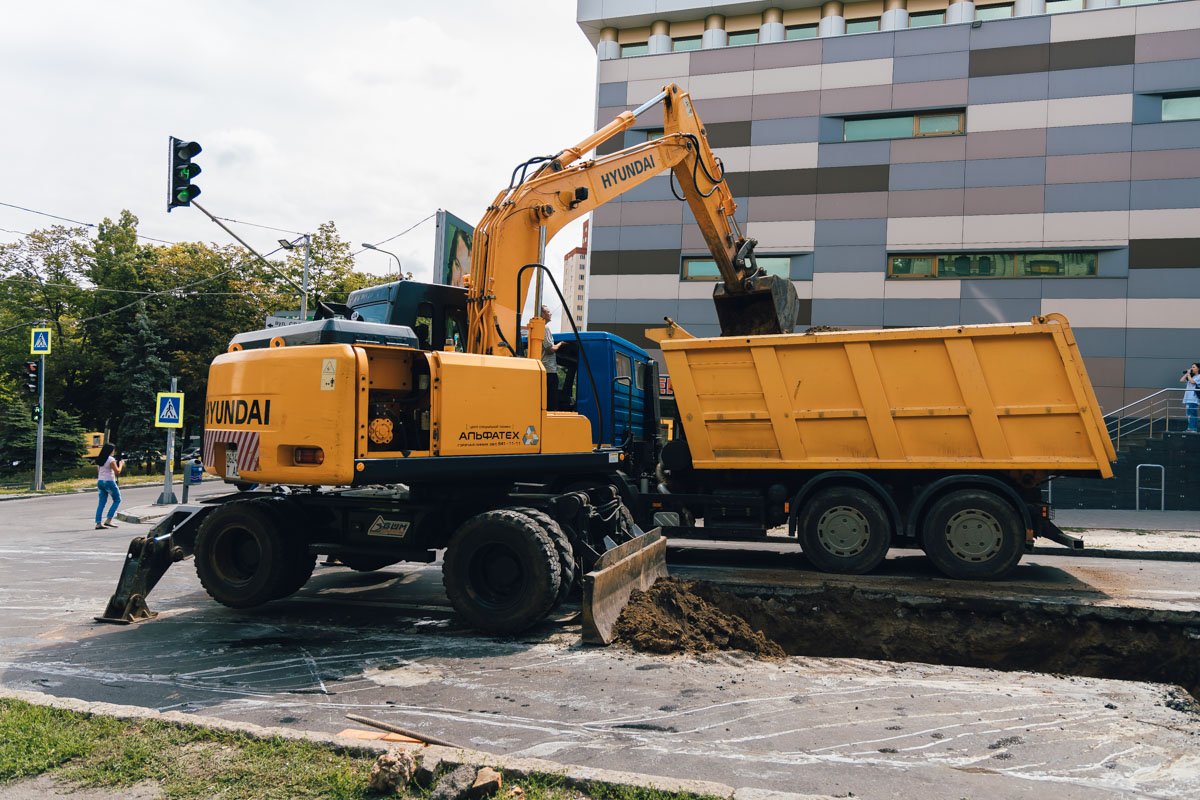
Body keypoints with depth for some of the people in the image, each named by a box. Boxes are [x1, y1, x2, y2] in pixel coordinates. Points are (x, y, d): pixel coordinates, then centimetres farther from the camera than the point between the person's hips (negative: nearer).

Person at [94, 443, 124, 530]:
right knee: (117, 500, 6)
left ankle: (98, 523, 2)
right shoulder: (111, 459, -13)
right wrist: (120, 464, 3)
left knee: (102, 502, 8)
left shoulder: (99, 459, 10)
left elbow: (98, 471, 19)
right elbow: (117, 472, -14)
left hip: (100, 481, 7)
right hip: (109, 482, -7)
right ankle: (108, 520, -3)